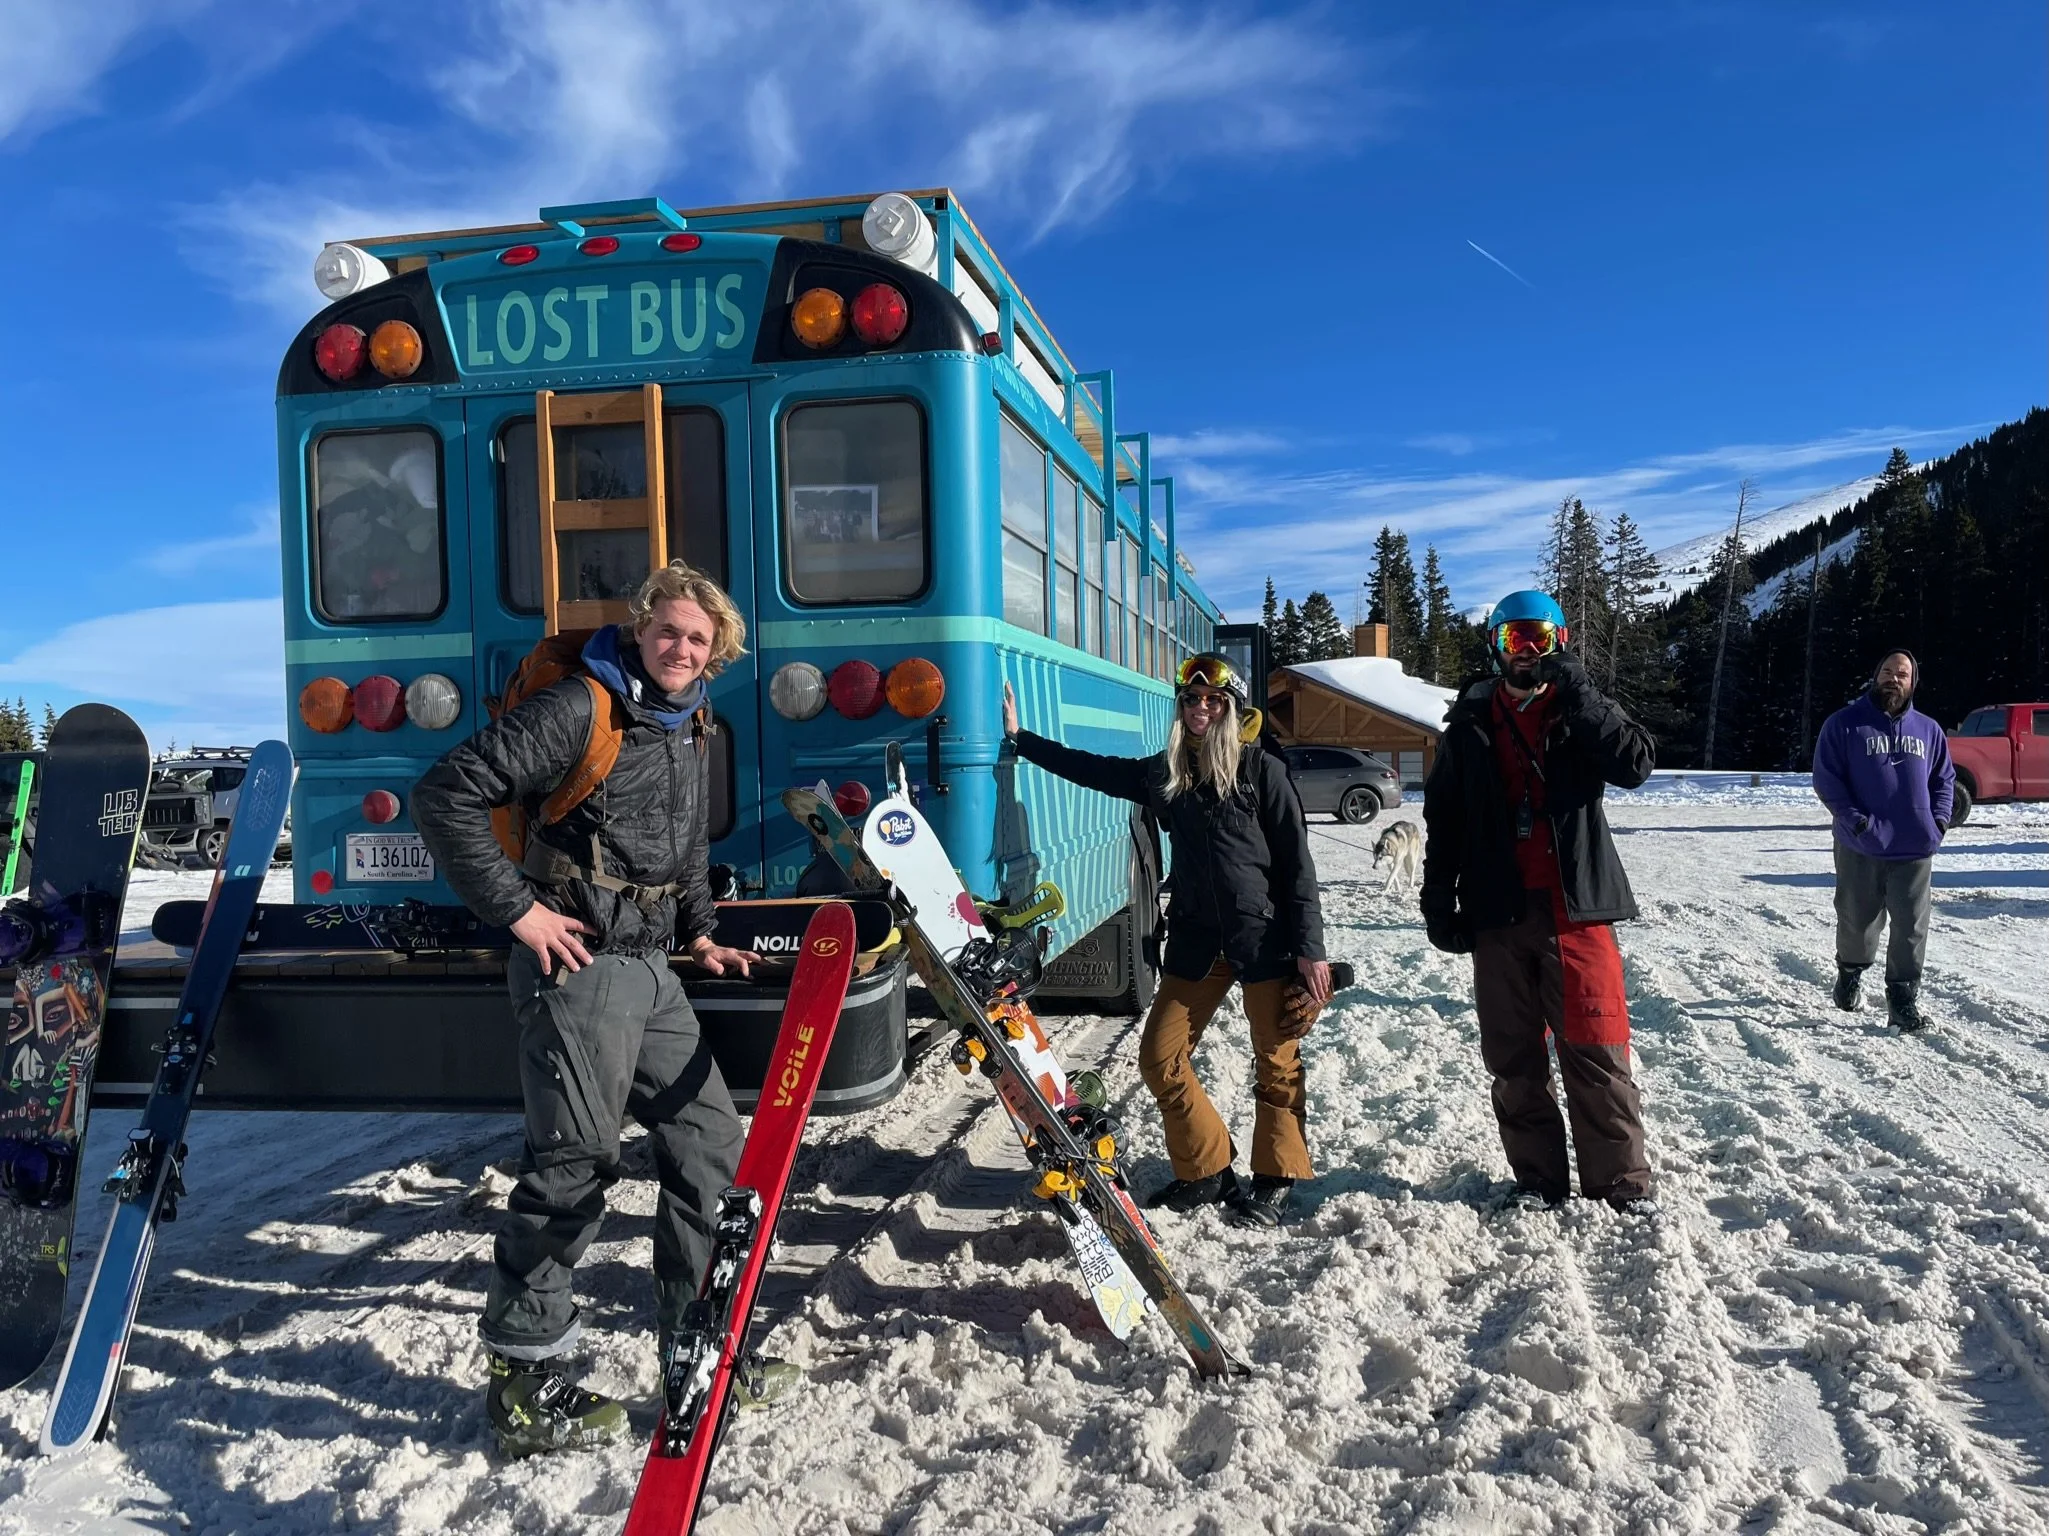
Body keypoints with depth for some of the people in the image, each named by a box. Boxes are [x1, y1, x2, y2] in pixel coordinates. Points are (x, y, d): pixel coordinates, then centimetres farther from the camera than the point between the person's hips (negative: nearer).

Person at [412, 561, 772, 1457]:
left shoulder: (688, 728, 13)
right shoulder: (579, 710, -12)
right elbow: (447, 794, -17)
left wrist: (697, 931, 19)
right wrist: (515, 910, -17)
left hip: (651, 970, 9)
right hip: (579, 965, -8)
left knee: (708, 1141, 10)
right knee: (572, 1165, -5)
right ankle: (524, 1385, 11)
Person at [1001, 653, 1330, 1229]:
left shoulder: (1261, 770, -5)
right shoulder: (1163, 773, 9)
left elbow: (1297, 862, -6)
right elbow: (1089, 768, 17)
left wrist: (1310, 947, -9)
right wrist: (1019, 738, 15)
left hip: (1266, 938, -4)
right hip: (1197, 940, 5)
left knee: (1277, 1066, 5)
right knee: (1160, 1058, 3)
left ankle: (1273, 1184, 23)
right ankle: (1208, 1171, 20)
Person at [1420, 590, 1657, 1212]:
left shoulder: (1583, 710, 7)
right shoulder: (1471, 723, 10)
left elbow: (1635, 763, -13)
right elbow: (1442, 817, 12)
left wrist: (1577, 693, -18)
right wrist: (1438, 899, 6)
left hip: (1575, 908, -2)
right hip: (1499, 911, 2)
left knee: (1595, 1052, -3)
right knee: (1514, 1059, 7)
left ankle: (1622, 1182, 9)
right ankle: (1537, 1176, 19)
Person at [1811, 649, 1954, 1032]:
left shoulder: (1928, 730, 12)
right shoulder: (1845, 724, -2)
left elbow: (1945, 779, 19)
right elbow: (1825, 777, -6)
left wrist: (1940, 819, 3)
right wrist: (1853, 818, -16)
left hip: (1915, 847, 3)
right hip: (1861, 847, -3)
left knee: (1911, 927, 1)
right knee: (1858, 920, 10)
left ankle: (1903, 998, 7)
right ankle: (1850, 973, 35)